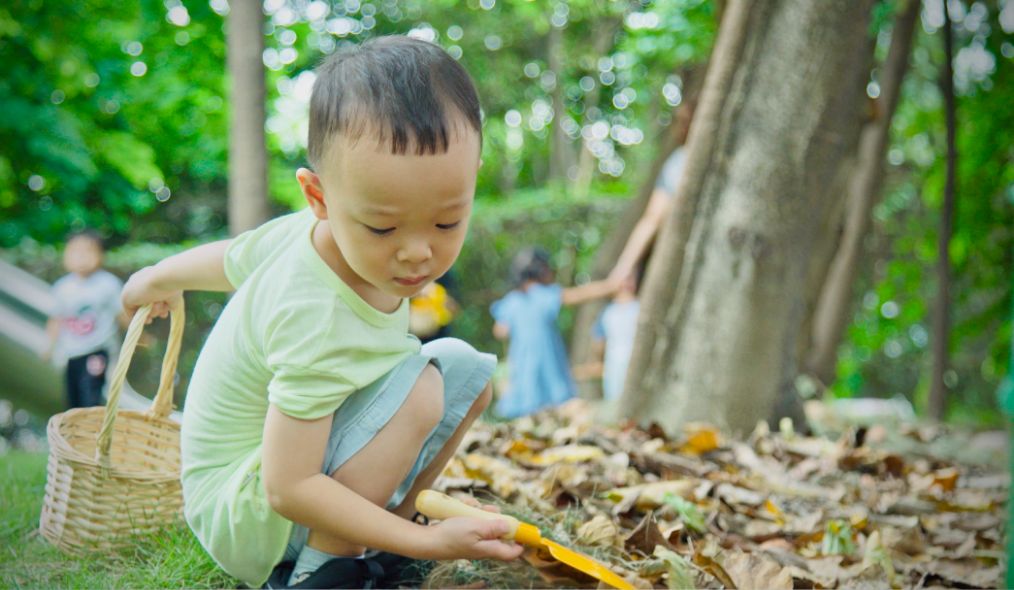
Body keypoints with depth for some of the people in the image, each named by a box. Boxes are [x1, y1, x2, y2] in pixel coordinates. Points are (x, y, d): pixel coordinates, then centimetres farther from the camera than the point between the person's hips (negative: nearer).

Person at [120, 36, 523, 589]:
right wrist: (426, 542, -30)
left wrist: (155, 280, 33)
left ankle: (370, 540, 6)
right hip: (244, 517, -9)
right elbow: (286, 490, -33)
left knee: (465, 369, 4)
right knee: (419, 384, -30)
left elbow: (227, 257, 11)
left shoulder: (314, 231, -10)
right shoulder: (317, 323, -35)